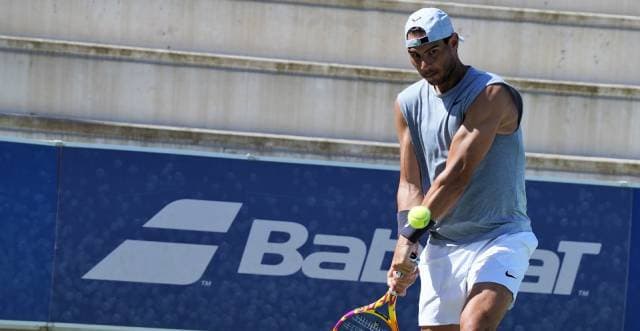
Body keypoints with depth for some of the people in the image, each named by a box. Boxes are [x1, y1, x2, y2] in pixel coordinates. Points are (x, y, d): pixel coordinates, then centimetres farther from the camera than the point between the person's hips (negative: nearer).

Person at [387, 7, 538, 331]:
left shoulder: (492, 95, -14)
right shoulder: (408, 104, 7)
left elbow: (457, 176, -21)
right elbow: (410, 185, 4)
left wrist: (409, 236, -21)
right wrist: (406, 245, -13)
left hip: (500, 238, -6)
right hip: (440, 247, 6)